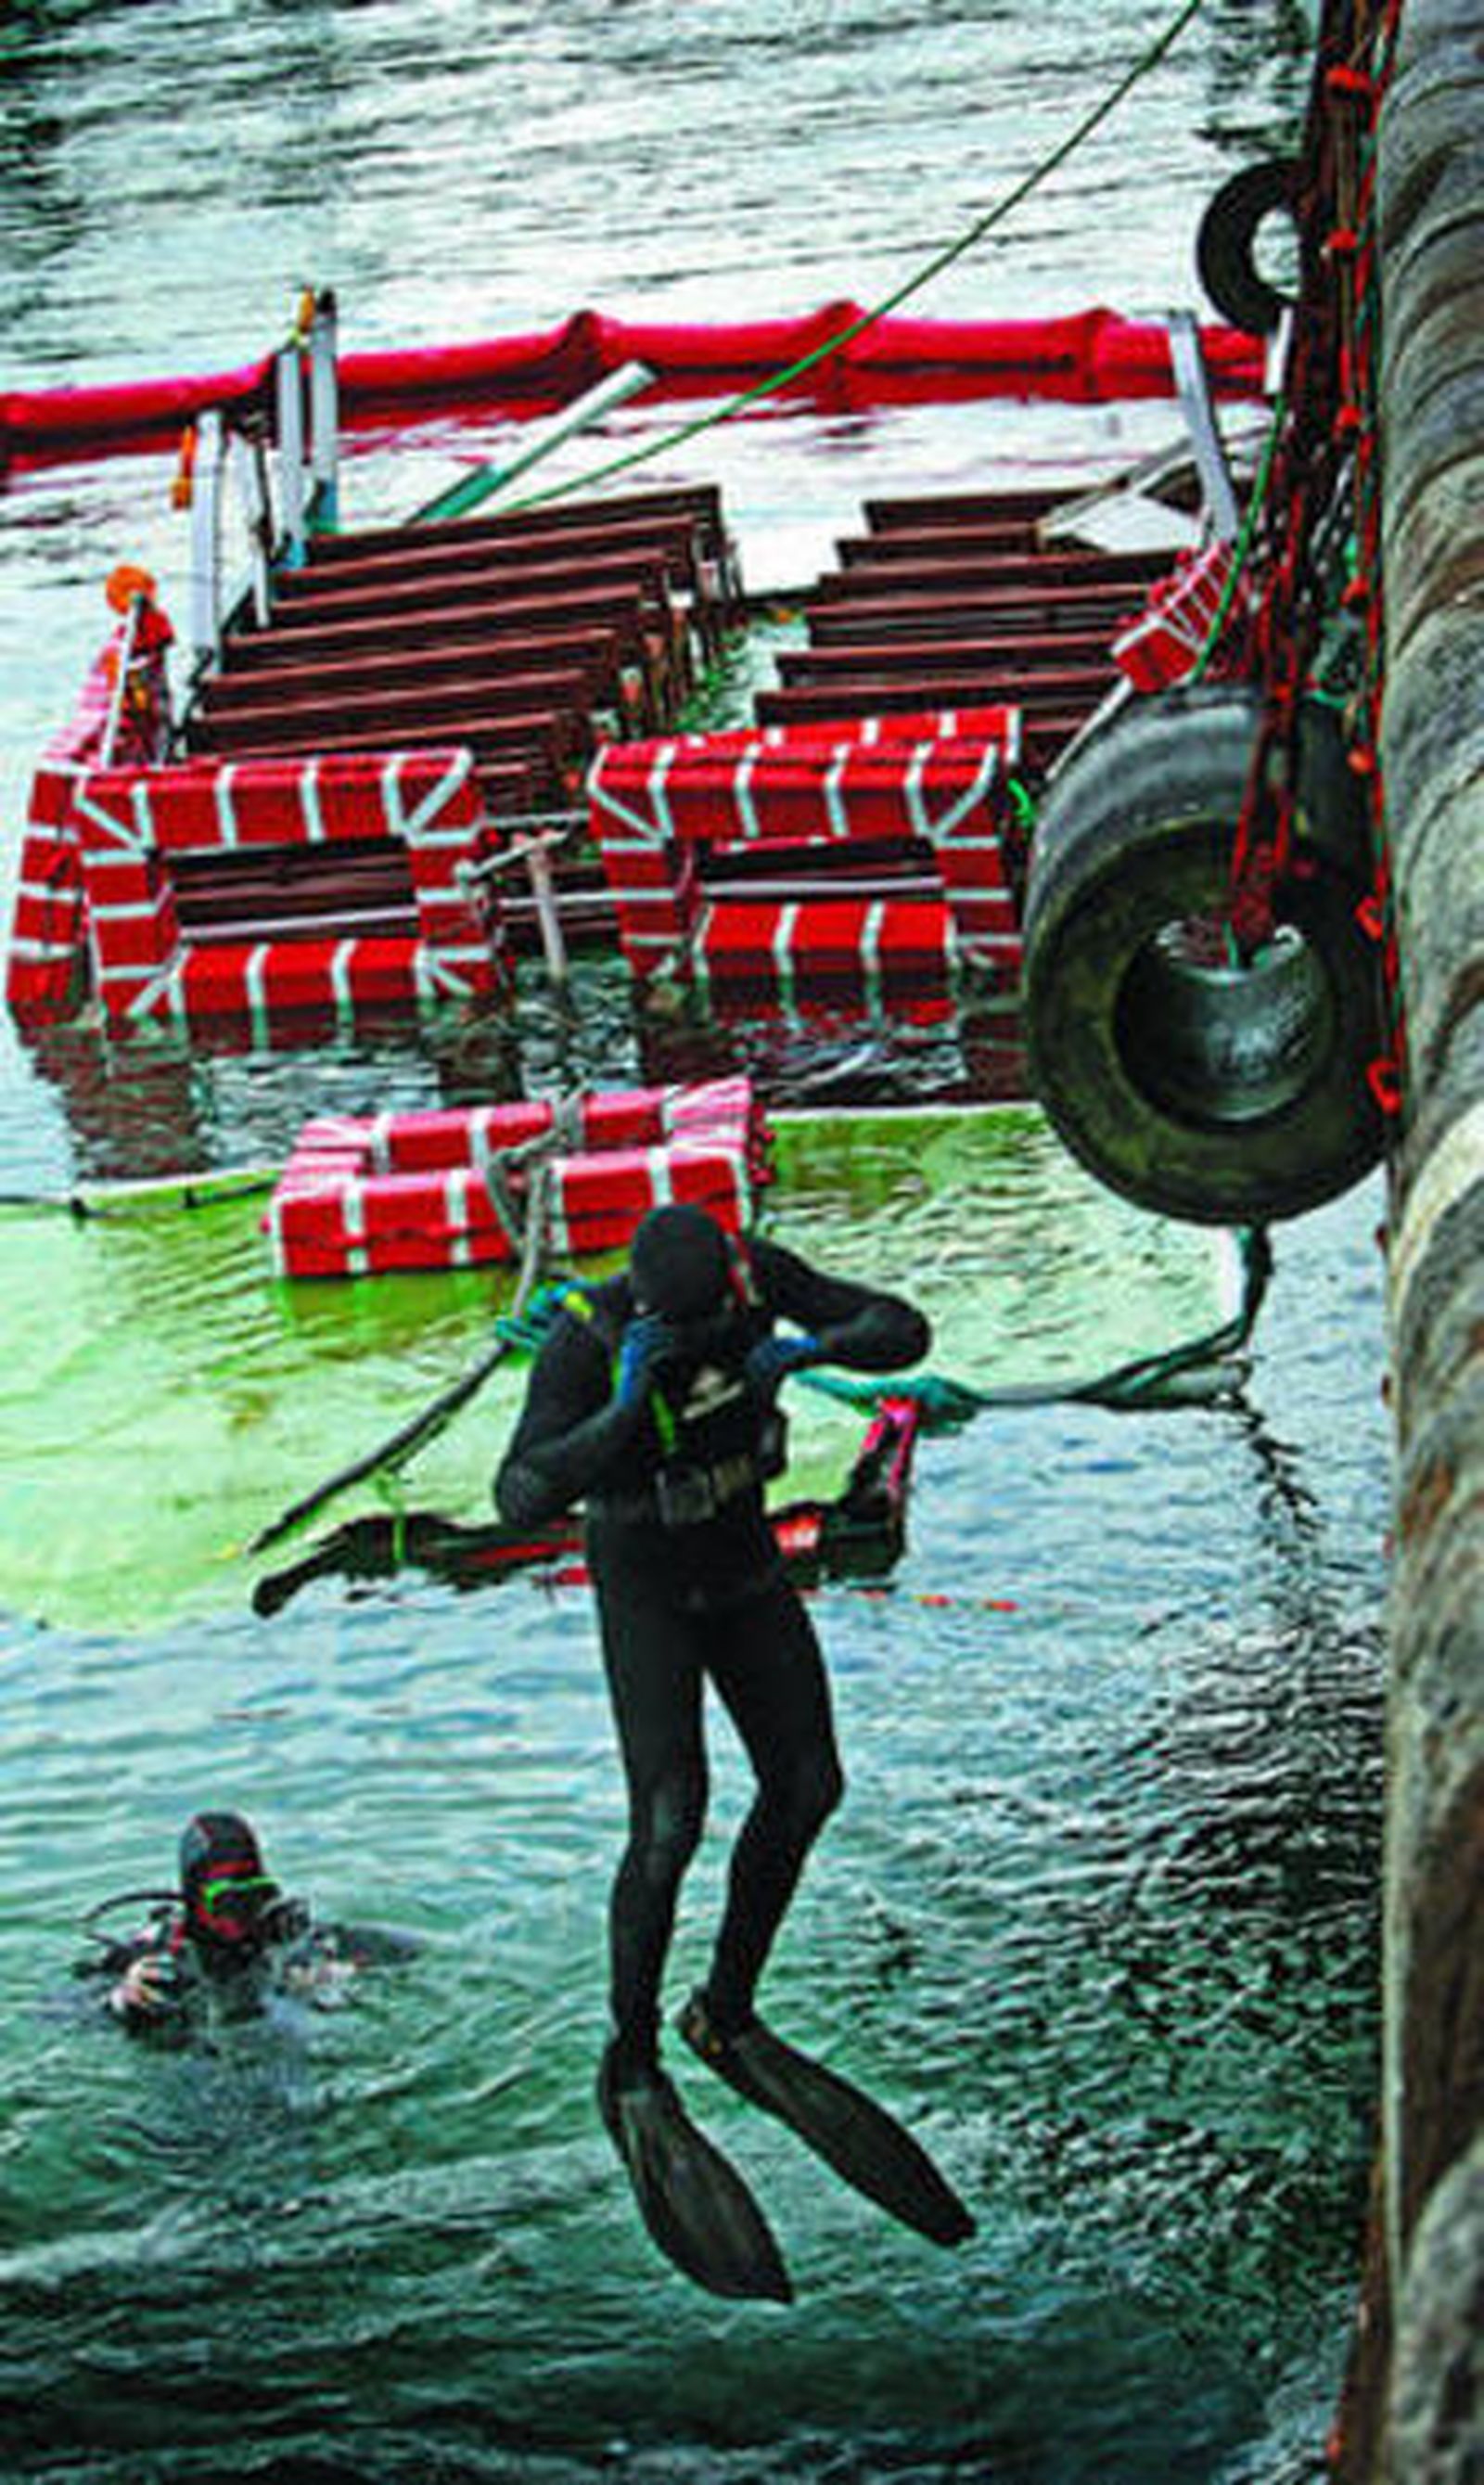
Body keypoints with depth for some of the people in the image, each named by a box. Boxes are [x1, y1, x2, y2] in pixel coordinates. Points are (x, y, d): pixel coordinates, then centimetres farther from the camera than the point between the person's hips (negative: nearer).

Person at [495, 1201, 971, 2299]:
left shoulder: (756, 1273, -18)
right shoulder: (585, 1338, -30)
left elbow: (903, 1330, -15)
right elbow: (522, 1498, -36)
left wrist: (814, 1348, -35)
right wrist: (623, 1413, -48)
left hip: (745, 1561, 5)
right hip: (645, 1584, -5)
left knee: (807, 1788, 7)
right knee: (670, 1825, -14)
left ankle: (727, 2015, 26)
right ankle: (631, 2067, 3)